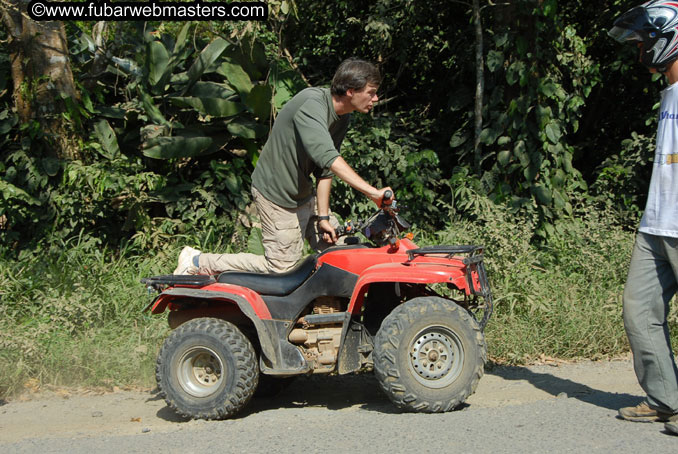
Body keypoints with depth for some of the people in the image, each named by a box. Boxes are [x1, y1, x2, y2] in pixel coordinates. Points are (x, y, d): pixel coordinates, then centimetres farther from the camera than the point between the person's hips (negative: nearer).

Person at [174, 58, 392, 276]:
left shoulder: (343, 118, 3)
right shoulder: (311, 104, -27)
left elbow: (324, 169, 4)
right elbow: (326, 157, -42)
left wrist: (323, 216, -3)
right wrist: (372, 192, -46)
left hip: (303, 192, 9)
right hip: (277, 195, -9)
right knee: (281, 267, -4)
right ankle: (198, 262, 7)